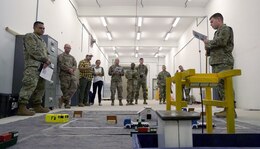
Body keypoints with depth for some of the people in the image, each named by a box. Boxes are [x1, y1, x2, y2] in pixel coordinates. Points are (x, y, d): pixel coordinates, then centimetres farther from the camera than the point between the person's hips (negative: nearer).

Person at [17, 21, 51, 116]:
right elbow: (33, 51, -11)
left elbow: (46, 53, 22)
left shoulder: (42, 41, 29)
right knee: (30, 84, -20)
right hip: (32, 64, -9)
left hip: (41, 66, 9)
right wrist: (45, 59, -9)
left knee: (40, 87, 6)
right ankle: (22, 107, -20)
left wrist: (46, 61, 0)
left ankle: (37, 106, 13)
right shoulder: (29, 36, 3)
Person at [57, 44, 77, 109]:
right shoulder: (61, 56, 7)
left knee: (74, 87, -10)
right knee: (65, 89, -5)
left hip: (72, 74, 5)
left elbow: (75, 65, 13)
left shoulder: (72, 57, 24)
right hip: (64, 75, -5)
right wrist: (68, 69, -14)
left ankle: (62, 99, 0)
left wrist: (72, 69, -8)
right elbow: (61, 65, -7)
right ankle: (67, 103, 8)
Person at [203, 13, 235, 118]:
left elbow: (221, 41, -17)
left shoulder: (226, 29, 1)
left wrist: (208, 42, -4)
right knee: (220, 86, 5)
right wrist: (208, 49, 8)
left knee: (224, 85, -13)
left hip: (223, 62, -9)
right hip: (217, 62, 9)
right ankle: (227, 109, 8)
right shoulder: (218, 32, 27)